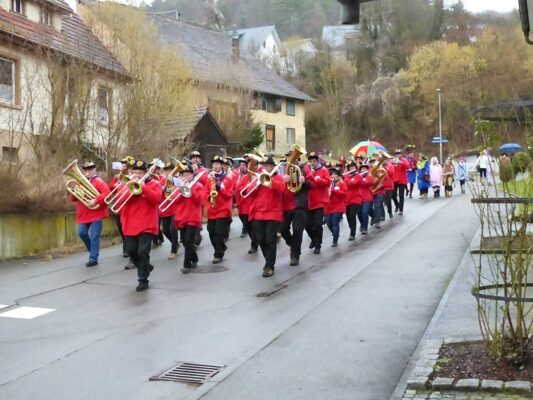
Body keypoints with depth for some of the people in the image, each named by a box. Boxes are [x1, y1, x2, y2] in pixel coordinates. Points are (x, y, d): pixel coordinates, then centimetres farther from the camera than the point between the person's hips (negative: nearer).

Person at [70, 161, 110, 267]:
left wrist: (95, 200, -28)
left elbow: (106, 193, -19)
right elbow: (73, 198, 16)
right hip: (83, 215, 6)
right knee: (82, 233, 4)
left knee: (94, 237, -5)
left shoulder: (99, 182, -4)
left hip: (96, 214, -6)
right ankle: (93, 250, 28)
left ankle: (93, 258, -1)